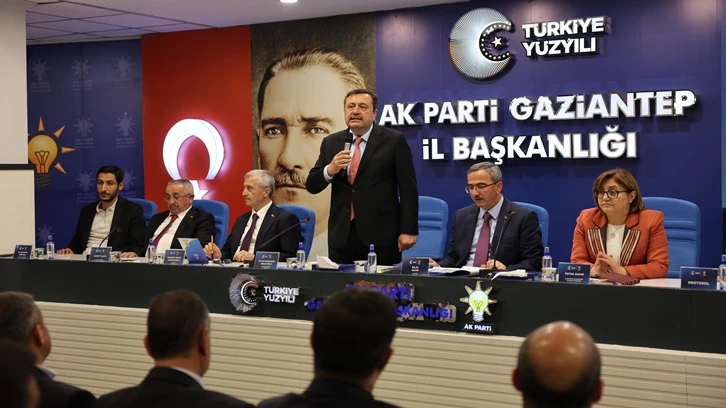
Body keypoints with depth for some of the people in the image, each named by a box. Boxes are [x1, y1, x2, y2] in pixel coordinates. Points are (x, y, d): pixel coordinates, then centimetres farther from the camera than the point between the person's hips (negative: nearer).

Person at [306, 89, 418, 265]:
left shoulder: (394, 141, -1)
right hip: (341, 235, 3)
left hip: (381, 234, -3)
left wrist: (409, 230, -9)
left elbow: (408, 189, -3)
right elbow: (312, 186, 8)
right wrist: (330, 170, -12)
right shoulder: (331, 143, 10)